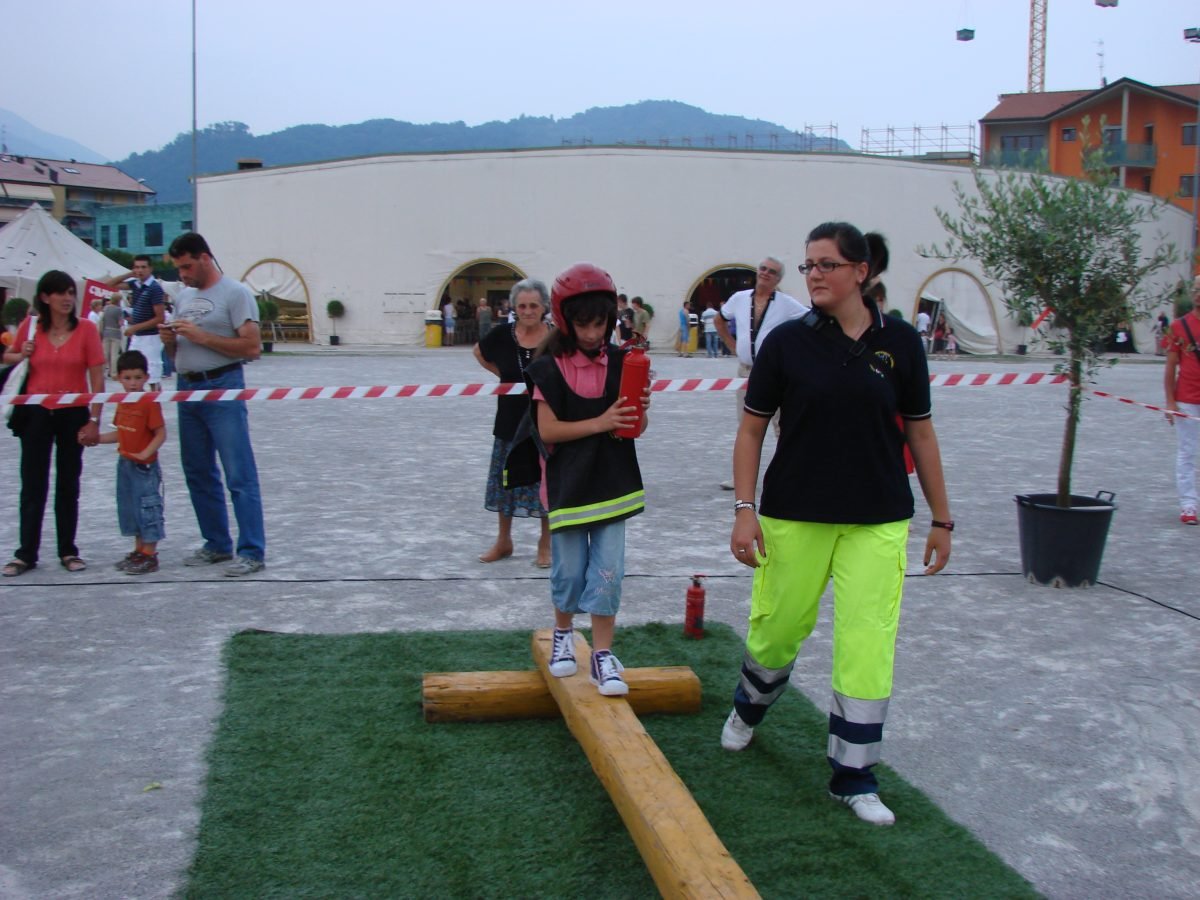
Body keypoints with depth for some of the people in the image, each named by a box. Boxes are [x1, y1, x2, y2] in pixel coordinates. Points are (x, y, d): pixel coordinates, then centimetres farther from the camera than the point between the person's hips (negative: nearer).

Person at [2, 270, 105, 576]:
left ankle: (68, 551, 20)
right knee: (32, 485, 5)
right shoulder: (30, 327, -1)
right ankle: (26, 554, 13)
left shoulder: (86, 329, -6)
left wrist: (94, 420, -10)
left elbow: (97, 378, -6)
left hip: (73, 414, -1)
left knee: (68, 485, 10)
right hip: (36, 413, 1)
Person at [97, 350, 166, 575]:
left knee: (147, 508, -3)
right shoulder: (122, 402, 8)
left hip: (145, 466, -9)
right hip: (124, 463, 9)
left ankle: (150, 556, 4)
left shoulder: (150, 403, -15)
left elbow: (161, 434, -18)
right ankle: (139, 551, 26)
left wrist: (145, 454, -27)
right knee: (128, 507, 15)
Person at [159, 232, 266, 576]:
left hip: (222, 389, -8)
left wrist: (201, 336, -17)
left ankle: (252, 552, -5)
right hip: (187, 389, 8)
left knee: (239, 476, -8)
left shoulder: (235, 293, -6)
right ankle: (217, 545, 23)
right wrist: (169, 341, -1)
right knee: (198, 473, 13)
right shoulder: (183, 297, 16)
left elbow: (252, 347, -14)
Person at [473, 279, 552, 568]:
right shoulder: (502, 336, -4)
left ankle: (546, 544, 20)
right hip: (510, 421, 2)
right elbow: (479, 353, 16)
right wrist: (501, 374, 6)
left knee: (547, 484, 5)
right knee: (506, 481, 12)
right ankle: (503, 541, 29)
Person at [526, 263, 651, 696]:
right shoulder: (550, 368, -7)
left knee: (608, 571, 1)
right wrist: (600, 422, -21)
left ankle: (602, 655, 10)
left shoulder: (621, 363, 1)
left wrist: (640, 409, -20)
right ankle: (563, 634, 35)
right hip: (568, 482, -2)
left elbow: (634, 429, 3)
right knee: (569, 569, 9)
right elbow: (547, 430, -13)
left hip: (611, 481, 2)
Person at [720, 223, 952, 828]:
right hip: (794, 516, 0)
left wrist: (941, 519, 8)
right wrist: (744, 508, -6)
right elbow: (751, 429, 1)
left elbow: (920, 433, 6)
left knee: (868, 644, -1)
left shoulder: (899, 342, 0)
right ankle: (750, 706, 44)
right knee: (777, 628, 11)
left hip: (878, 522, 0)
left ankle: (853, 776, 14)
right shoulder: (788, 341, -3)